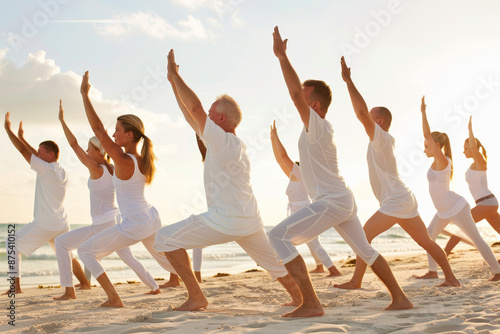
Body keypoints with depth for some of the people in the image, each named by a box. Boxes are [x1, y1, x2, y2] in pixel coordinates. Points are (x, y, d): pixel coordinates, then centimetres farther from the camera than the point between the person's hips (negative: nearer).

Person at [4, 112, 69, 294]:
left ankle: (16, 286, 1)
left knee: (13, 246, 5)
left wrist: (8, 129, -4)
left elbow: (24, 151, -12)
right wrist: (22, 137, 23)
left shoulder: (46, 169, -15)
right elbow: (35, 154, 20)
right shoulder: (61, 171, 8)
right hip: (62, 225, 8)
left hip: (44, 225, -8)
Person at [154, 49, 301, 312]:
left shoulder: (223, 142, -11)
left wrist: (174, 74, -6)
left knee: (165, 239, -5)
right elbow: (192, 117, 17)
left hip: (224, 221, -9)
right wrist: (173, 82, 18)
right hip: (251, 221, 9)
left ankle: (196, 297, -6)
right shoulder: (233, 143, 13)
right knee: (273, 262, 26)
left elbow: (195, 108, -15)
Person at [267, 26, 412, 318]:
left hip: (330, 203, -10)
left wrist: (282, 56, -19)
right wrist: (283, 58, 28)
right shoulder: (323, 128, 13)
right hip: (344, 200, 10)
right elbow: (301, 91, 27)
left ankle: (311, 303, -22)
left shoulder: (317, 127, -12)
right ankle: (400, 299, 29)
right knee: (365, 250, 23)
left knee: (278, 237, -16)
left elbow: (295, 92, -23)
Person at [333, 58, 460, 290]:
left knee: (364, 235, -9)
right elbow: (364, 113, 23)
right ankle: (451, 278, 15)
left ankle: (356, 281, -8)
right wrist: (349, 84, 20)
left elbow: (361, 113, -22)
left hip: (395, 202, -10)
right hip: (405, 201, 10)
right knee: (426, 242, 12)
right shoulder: (386, 140, 15)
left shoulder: (381, 138, -9)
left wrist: (348, 81, -20)